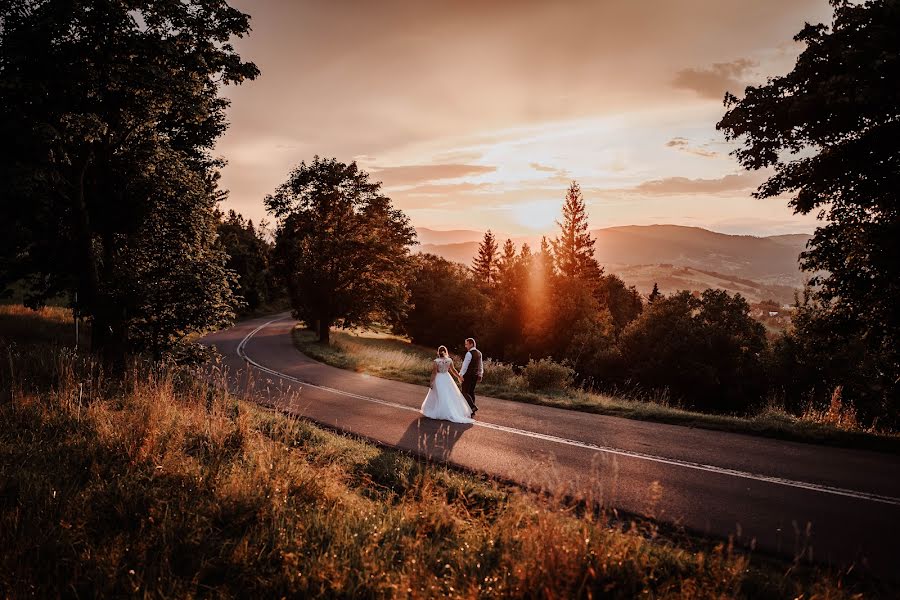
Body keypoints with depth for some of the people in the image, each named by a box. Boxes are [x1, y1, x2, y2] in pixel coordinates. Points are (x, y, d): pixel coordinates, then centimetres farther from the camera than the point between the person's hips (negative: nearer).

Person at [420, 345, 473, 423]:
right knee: (451, 396, 11)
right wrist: (459, 376, 20)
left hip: (439, 379, -3)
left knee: (440, 397, 5)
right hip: (447, 378, 3)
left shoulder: (436, 361, -14)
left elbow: (434, 372, -12)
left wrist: (431, 382, -6)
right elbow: (453, 370, 6)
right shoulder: (449, 360, -4)